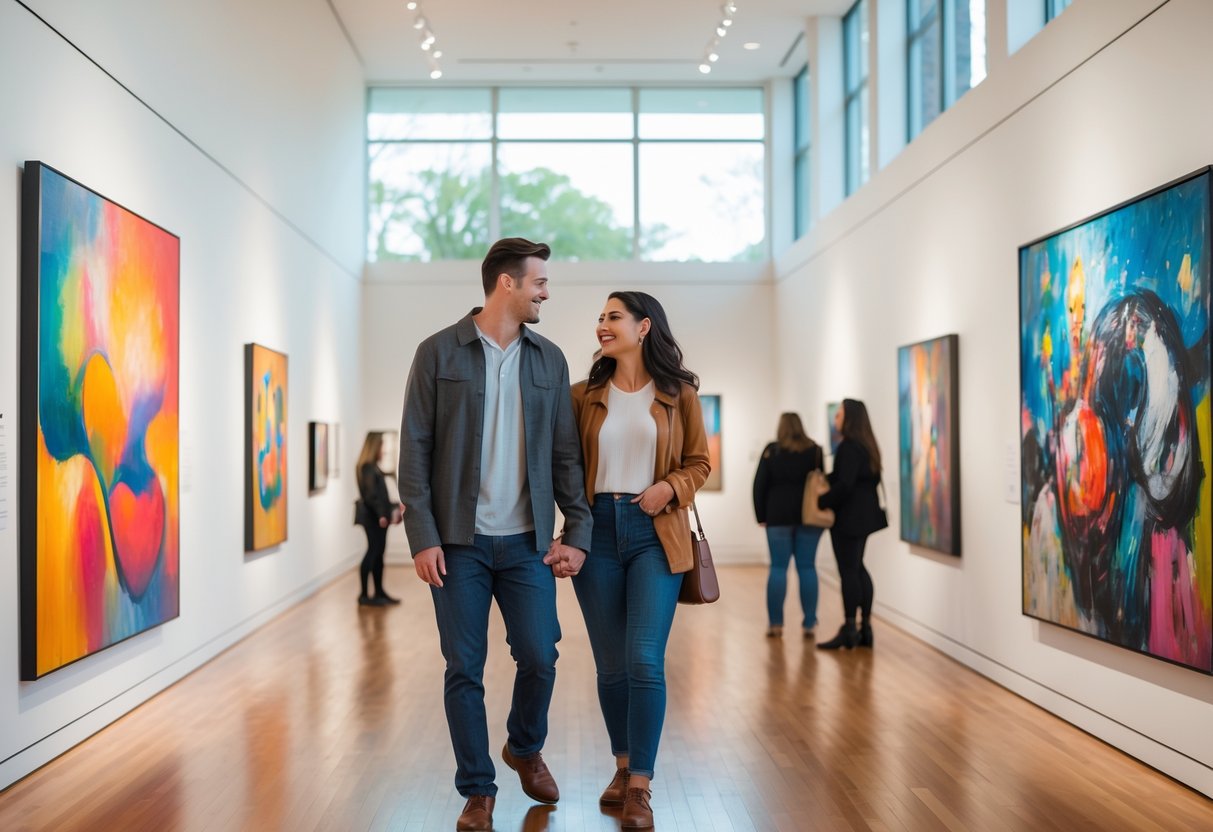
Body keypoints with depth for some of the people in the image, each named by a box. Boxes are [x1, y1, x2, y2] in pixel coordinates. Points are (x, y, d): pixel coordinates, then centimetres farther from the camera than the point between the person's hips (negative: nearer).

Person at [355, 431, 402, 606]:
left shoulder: (373, 467, 15)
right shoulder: (368, 467, -13)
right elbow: (370, 495, -18)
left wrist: (394, 507, 18)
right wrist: (382, 514, -20)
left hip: (379, 517, 9)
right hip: (373, 517, -9)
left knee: (378, 553, 11)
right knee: (373, 552, -7)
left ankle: (379, 592, 17)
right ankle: (364, 595, -2)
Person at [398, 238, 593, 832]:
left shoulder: (549, 359, 9)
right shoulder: (439, 353, -1)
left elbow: (565, 453, 8)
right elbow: (415, 450, -3)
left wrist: (577, 533, 0)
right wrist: (422, 537, -9)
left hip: (527, 541, 3)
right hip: (459, 541, -2)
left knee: (539, 656, -1)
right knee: (464, 669, 2)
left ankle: (525, 749, 30)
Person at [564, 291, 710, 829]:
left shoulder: (678, 393, 3)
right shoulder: (584, 396, 6)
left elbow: (698, 462, 8)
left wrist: (671, 487, -12)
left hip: (656, 534, -2)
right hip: (598, 532, 2)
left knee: (645, 660, -9)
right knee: (610, 664, 8)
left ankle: (640, 786, 2)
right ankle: (624, 765, 28)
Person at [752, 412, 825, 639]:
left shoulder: (771, 451, 2)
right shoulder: (815, 450, 7)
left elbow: (760, 485, 0)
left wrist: (761, 515, 4)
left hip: (779, 515, -1)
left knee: (778, 567, 2)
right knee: (807, 567, 3)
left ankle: (775, 623, 1)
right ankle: (809, 624, 2)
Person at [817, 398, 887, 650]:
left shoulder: (849, 447, -17)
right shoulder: (867, 446, 13)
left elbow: (844, 485, -24)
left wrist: (821, 502, -13)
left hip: (848, 517, -10)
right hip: (863, 514, 10)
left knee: (848, 570, -6)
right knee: (857, 568, 15)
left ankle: (849, 631, -3)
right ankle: (865, 628, 18)